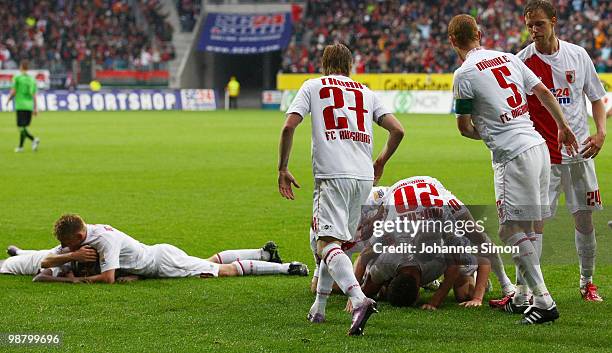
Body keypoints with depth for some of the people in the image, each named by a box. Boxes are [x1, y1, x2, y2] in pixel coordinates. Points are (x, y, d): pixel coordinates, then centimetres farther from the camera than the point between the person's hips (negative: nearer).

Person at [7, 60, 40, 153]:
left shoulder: (17, 78, -5)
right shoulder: (32, 79, 9)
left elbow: (13, 92, -7)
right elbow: (34, 95, 9)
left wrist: (8, 100, 12)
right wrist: (35, 108, 11)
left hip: (20, 106, -5)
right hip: (29, 106, 5)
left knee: (21, 127, -5)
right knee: (23, 127, 14)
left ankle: (34, 139, -25)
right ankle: (20, 146, 15)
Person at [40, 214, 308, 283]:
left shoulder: (104, 240, -31)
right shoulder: (78, 238, -4)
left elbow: (108, 277, -37)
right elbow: (45, 262, -3)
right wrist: (72, 256, -24)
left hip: (163, 262, -8)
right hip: (158, 254, 8)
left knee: (225, 271, 0)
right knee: (211, 263, 25)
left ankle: (283, 268, 7)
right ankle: (264, 254, 37)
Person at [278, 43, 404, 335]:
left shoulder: (312, 87, 13)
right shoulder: (365, 92, 22)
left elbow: (288, 126, 0)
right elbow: (397, 130, 15)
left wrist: (282, 169, 8)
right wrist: (381, 162, 32)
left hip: (332, 176, -5)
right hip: (364, 177, 5)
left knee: (328, 243, -16)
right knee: (336, 241, 20)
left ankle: (359, 300, -39)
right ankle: (318, 308, 22)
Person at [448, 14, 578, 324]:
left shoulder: (464, 75, -7)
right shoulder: (509, 58, 13)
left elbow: (464, 126, -1)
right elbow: (543, 93, 19)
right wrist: (563, 127, 31)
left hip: (512, 154, -8)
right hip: (538, 145, 8)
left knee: (511, 230, -7)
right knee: (524, 229, 14)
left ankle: (544, 302, -13)